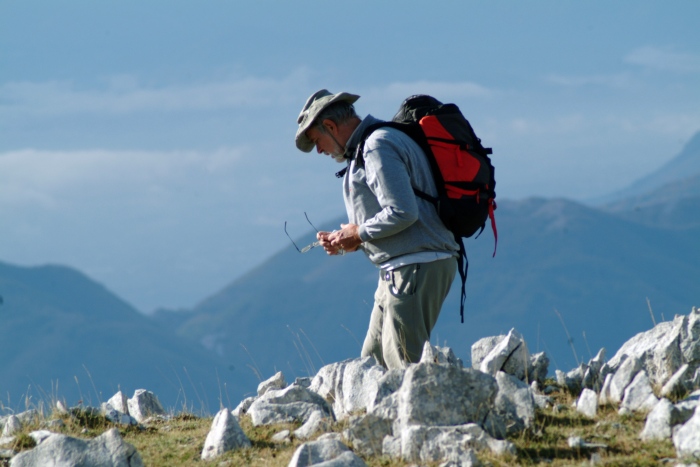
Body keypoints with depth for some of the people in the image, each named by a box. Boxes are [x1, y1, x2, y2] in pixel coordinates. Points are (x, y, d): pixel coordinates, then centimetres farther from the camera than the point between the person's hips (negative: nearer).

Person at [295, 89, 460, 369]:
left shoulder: (378, 147, -12)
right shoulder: (367, 148, 21)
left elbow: (402, 213, -23)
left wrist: (359, 234, -8)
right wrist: (351, 243, 12)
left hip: (416, 270, -11)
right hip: (401, 271, 11)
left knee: (407, 369, -11)